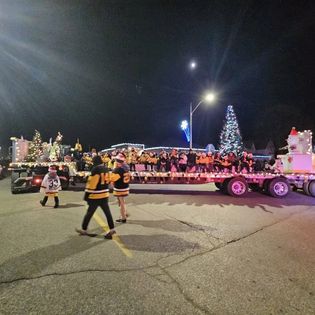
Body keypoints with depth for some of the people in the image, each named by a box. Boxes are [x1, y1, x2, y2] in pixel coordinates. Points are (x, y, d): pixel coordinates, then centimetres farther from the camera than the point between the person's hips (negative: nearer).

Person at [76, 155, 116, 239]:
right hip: (105, 194, 7)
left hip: (95, 196, -7)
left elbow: (91, 182, -17)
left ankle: (84, 230, 24)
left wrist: (87, 194, -11)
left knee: (89, 213, 8)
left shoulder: (95, 169, -15)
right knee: (107, 212, 11)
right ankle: (111, 229, 15)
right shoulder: (106, 169, 8)